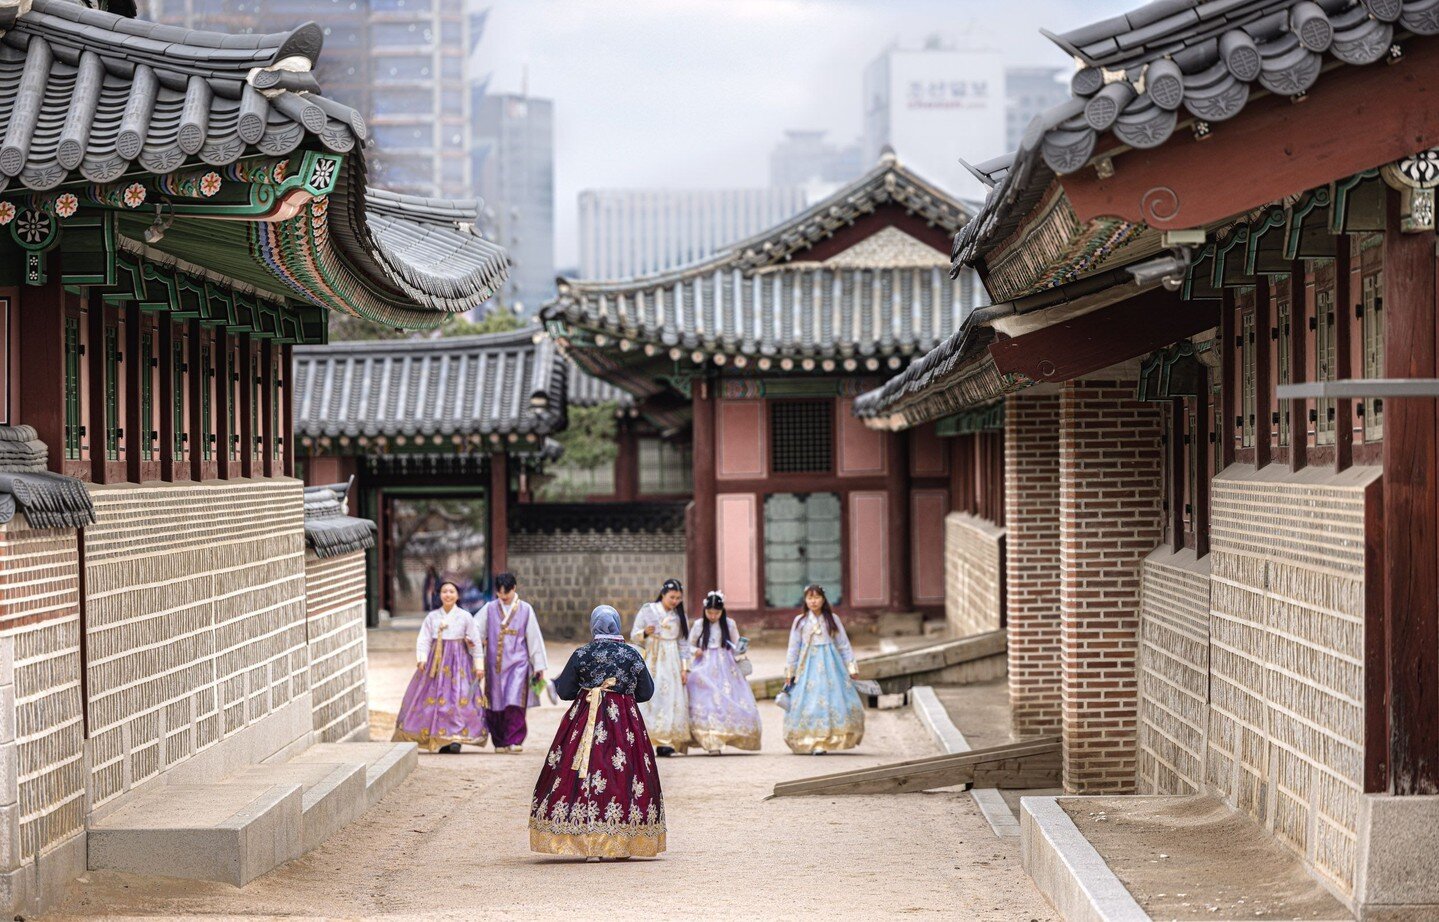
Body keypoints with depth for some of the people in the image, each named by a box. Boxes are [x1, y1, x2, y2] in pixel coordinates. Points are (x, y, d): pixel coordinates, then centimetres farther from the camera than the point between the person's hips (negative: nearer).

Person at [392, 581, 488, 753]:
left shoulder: (465, 617, 4)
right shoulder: (432, 617, 8)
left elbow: (475, 643, 5)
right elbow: (423, 640, 3)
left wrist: (479, 665, 0)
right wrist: (421, 658, -12)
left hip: (458, 661, -2)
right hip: (436, 661, 2)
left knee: (458, 697, -11)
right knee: (435, 697, -3)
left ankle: (456, 738, -11)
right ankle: (441, 740, 2)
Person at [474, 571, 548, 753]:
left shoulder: (525, 609, 4)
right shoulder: (490, 609, 8)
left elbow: (534, 637, 6)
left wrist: (539, 665, 6)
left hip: (518, 662, -2)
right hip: (495, 663, 2)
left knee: (514, 702, -15)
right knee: (495, 704, 3)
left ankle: (513, 741, -13)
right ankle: (500, 742, 13)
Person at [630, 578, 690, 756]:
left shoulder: (679, 616, 10)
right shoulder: (647, 611, 2)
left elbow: (684, 643, 12)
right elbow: (634, 636, 2)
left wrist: (684, 667, 4)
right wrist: (645, 633, -19)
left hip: (671, 663, 3)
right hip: (651, 661, -3)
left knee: (671, 699, -6)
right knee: (650, 698, -12)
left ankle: (664, 743, -9)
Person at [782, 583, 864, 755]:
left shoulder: (832, 619, 7)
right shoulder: (800, 621, 6)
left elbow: (843, 644, 10)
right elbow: (793, 648, 9)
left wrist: (851, 668, 7)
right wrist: (789, 671, 7)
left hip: (830, 663, 1)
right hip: (809, 663, -1)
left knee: (833, 698, -8)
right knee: (810, 700, -8)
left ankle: (830, 739, -4)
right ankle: (816, 742, -9)